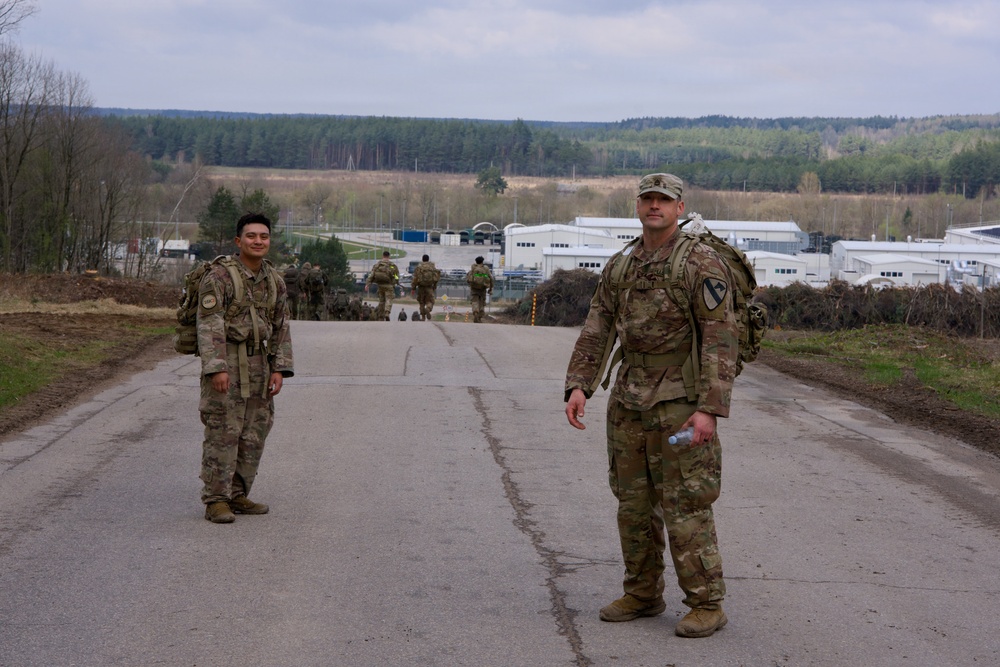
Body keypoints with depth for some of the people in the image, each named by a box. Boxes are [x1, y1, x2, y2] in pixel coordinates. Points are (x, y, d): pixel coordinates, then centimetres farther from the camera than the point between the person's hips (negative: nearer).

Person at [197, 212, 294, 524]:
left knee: (254, 434, 9)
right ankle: (215, 501, -1)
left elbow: (281, 328, 13)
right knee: (222, 434, -6)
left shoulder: (275, 281, 10)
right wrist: (217, 368, -23)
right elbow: (210, 325, -16)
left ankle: (237, 495, 19)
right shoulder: (220, 276, -10)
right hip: (226, 363, -7)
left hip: (258, 364, 7)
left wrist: (279, 369, 4)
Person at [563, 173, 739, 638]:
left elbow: (722, 338, -15)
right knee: (633, 502, 12)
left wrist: (710, 408, -22)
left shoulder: (701, 263, -11)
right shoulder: (620, 266, 10)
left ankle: (706, 605, 5)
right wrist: (577, 387, -3)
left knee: (685, 505, -5)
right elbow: (596, 330, 10)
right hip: (628, 400, 7)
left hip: (679, 402, -7)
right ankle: (643, 595, 25)